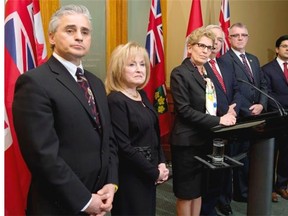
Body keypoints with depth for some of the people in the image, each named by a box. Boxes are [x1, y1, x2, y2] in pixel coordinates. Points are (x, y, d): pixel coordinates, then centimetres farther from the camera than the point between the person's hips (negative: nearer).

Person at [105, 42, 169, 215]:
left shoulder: (142, 95, 7)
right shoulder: (116, 101, -19)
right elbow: (123, 147, -22)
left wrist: (161, 163, 0)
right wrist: (154, 172, -13)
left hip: (148, 173, 8)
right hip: (130, 176, -8)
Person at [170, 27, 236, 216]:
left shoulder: (206, 72, 12)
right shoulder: (180, 73, -13)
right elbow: (184, 110, -21)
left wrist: (226, 113, -1)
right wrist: (218, 121, -21)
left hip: (206, 139, 8)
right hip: (188, 141, -7)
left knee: (199, 190, 18)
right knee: (186, 192, 7)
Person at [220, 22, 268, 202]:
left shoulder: (254, 59, 17)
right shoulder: (225, 61, -9)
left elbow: (263, 84, 14)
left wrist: (262, 105, -3)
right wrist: (249, 111, -15)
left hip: (255, 116, 7)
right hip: (239, 117, -7)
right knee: (241, 156, 5)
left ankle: (249, 190, 27)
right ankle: (242, 192, 21)